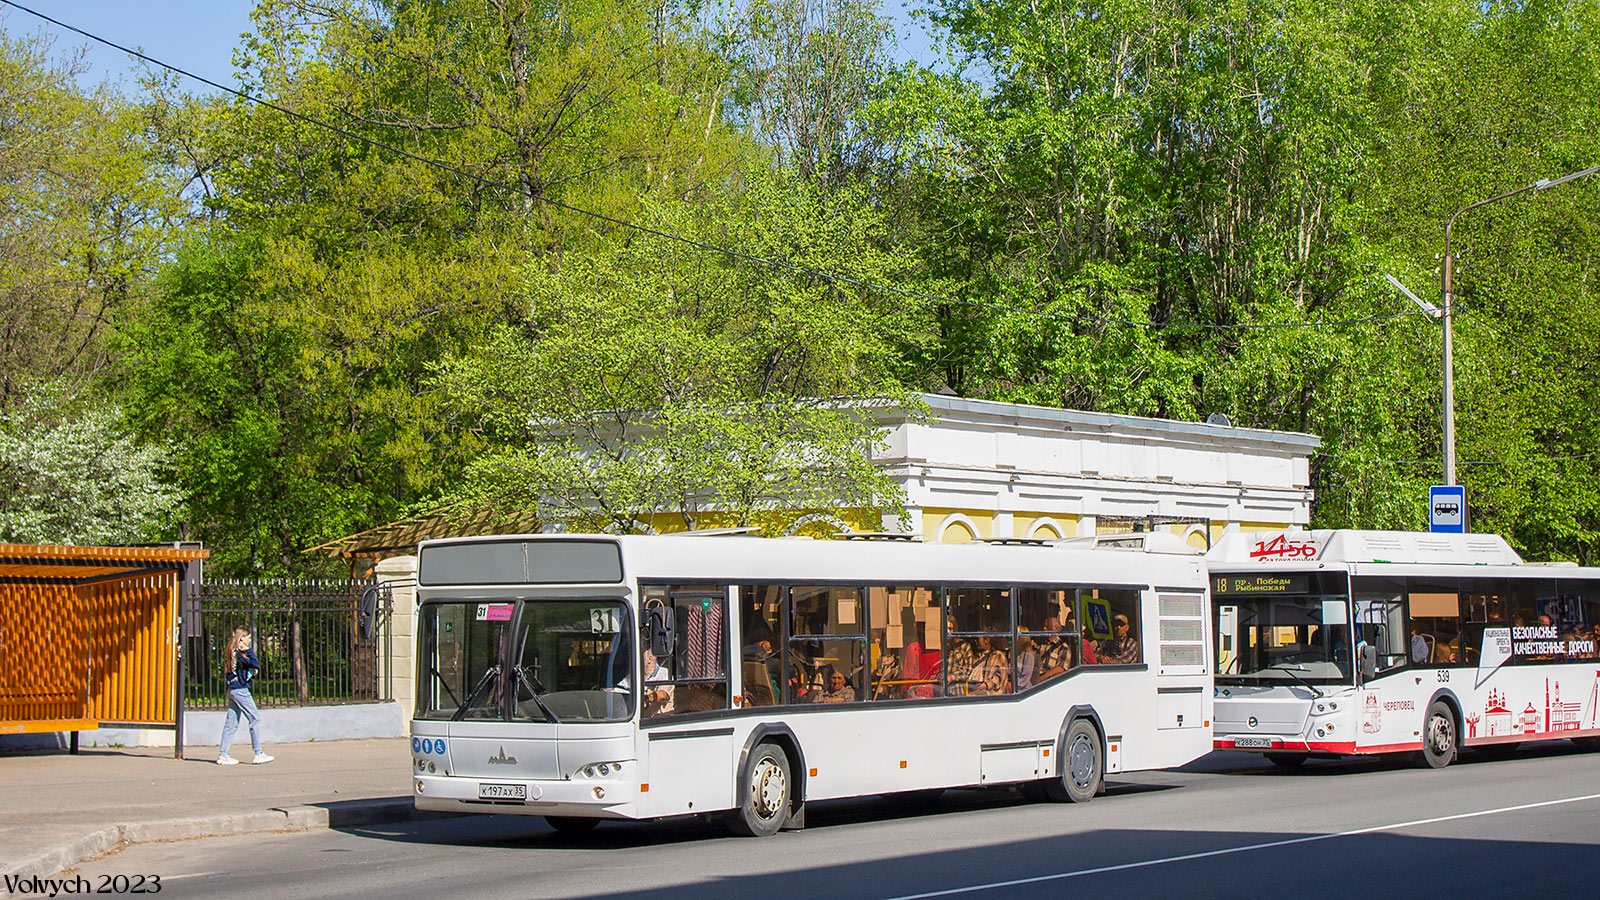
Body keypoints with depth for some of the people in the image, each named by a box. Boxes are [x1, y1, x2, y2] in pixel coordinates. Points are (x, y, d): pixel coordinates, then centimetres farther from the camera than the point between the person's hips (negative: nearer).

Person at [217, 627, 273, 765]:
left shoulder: (231, 653, 13)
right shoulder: (239, 654, -14)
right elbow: (256, 665, -22)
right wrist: (249, 650, -14)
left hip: (232, 690, 9)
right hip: (240, 690, -9)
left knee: (231, 722, 10)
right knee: (255, 719, -3)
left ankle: (223, 755, 8)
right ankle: (258, 754, -3)